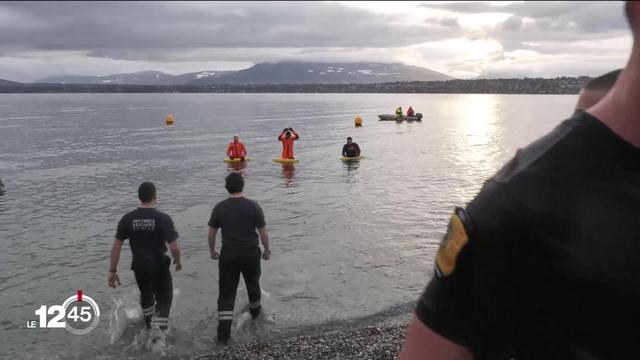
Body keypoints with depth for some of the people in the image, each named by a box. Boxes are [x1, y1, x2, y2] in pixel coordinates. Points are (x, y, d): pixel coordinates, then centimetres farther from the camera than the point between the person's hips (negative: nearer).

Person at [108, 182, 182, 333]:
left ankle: (149, 326, 49)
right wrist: (178, 261, 0)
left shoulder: (127, 218, -8)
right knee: (163, 300, 13)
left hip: (139, 266, 4)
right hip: (159, 266, -4)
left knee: (146, 296, 29)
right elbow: (174, 248, -20)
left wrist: (112, 271, 2)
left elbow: (116, 246, -6)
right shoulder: (163, 218, -19)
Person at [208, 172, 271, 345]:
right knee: (253, 283, 26)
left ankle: (223, 333, 0)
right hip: (251, 253, 0)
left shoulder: (220, 208, -7)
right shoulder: (253, 206, -10)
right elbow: (263, 233, -6)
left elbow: (211, 234, -1)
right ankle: (255, 310, 51)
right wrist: (267, 250, 9)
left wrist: (212, 251, 15)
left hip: (228, 255, 0)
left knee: (226, 292, 6)